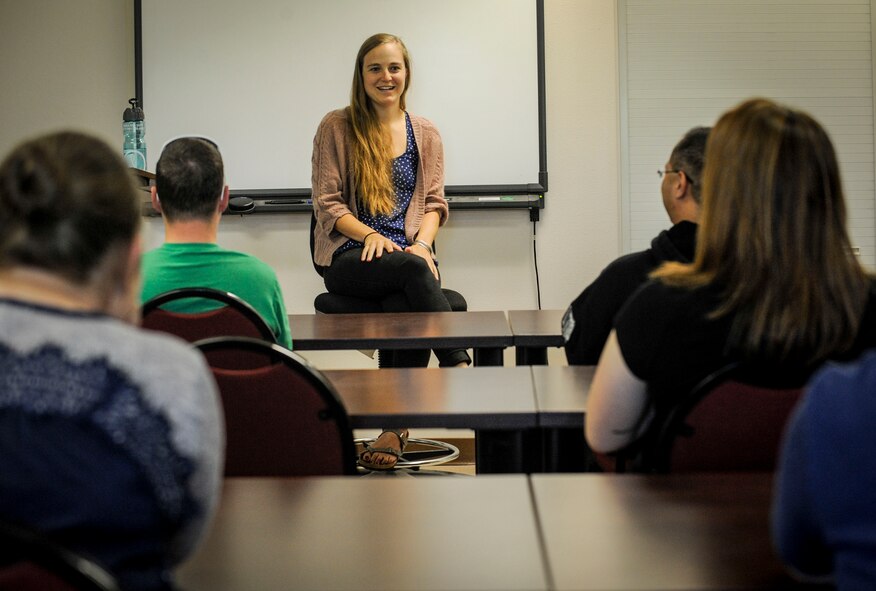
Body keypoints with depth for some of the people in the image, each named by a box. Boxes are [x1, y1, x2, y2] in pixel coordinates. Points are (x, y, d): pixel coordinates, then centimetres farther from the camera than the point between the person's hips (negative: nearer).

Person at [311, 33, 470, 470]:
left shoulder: (426, 134, 18)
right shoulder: (336, 128, 7)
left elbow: (434, 203, 14)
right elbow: (327, 203, 3)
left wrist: (422, 241, -8)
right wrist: (369, 235, -15)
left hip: (408, 251, 2)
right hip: (349, 258, -2)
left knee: (412, 301, -35)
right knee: (413, 270, -37)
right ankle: (460, 370, -42)